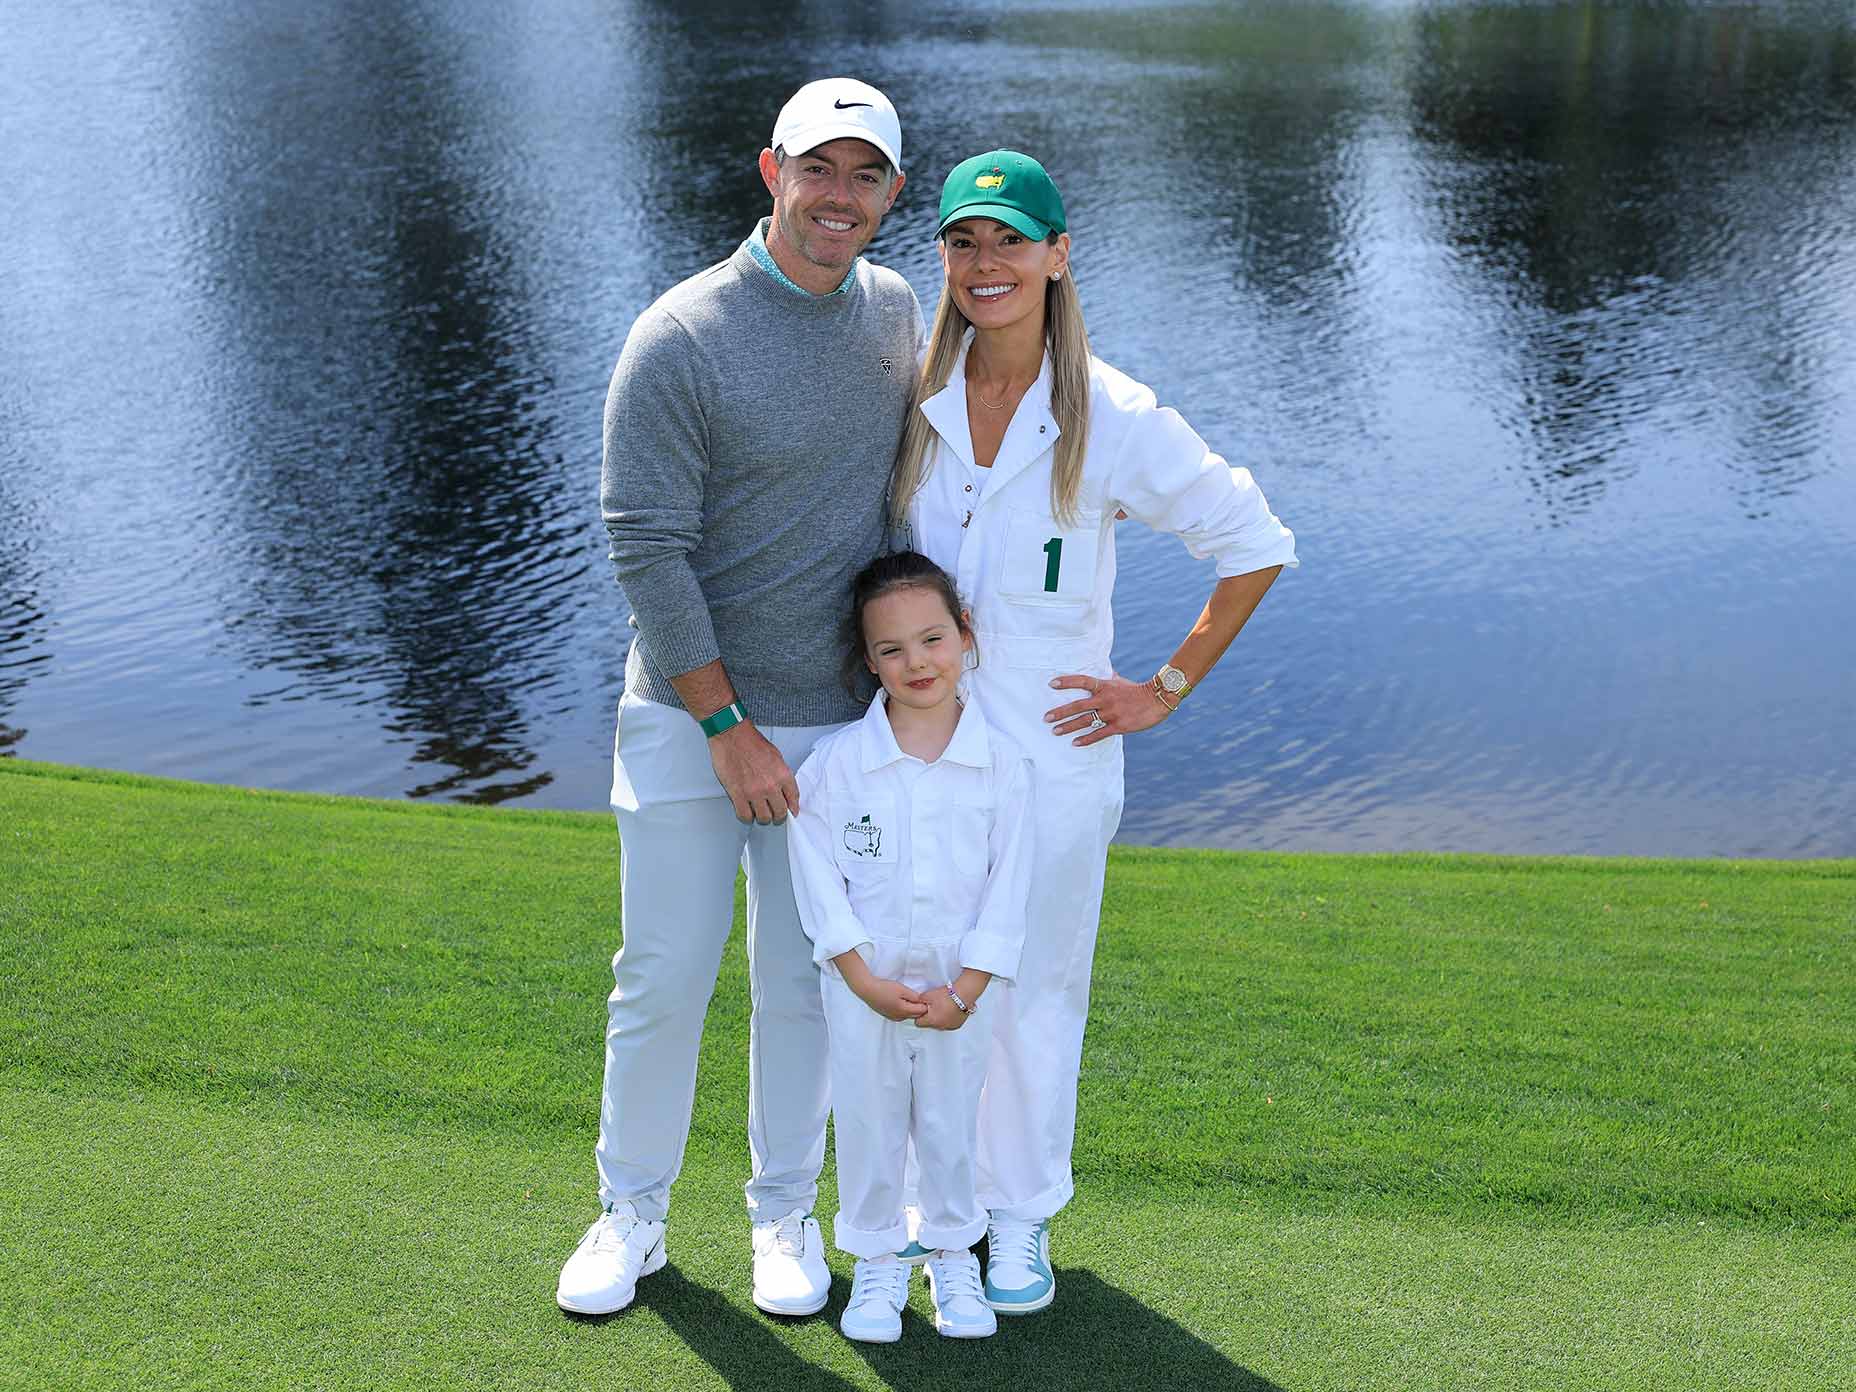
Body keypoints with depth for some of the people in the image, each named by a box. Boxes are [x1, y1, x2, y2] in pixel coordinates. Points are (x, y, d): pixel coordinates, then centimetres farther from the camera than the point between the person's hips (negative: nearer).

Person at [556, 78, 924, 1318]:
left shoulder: (897, 311, 3)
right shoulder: (681, 339, -14)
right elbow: (644, 544, -15)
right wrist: (729, 728, -15)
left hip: (837, 722, 4)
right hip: (691, 718, -4)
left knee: (804, 984, 12)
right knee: (665, 979, 5)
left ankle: (785, 1215, 30)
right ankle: (632, 1213, 26)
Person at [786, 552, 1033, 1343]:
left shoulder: (1000, 764, -8)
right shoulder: (837, 761, -10)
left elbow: (1008, 885, -5)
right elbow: (818, 877, -8)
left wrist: (966, 989, -10)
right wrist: (866, 980, -13)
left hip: (957, 989, 1)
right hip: (864, 988, 0)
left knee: (951, 1123, 15)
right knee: (868, 1122, 12)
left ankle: (953, 1255, 34)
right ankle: (876, 1262, 30)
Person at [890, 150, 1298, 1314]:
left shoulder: (1115, 422, -11)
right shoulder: (906, 398, -3)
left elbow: (1258, 546, -1)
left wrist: (1168, 689, -3)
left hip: (1051, 752, -2)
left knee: (1034, 996, 10)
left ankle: (1021, 1220, 30)